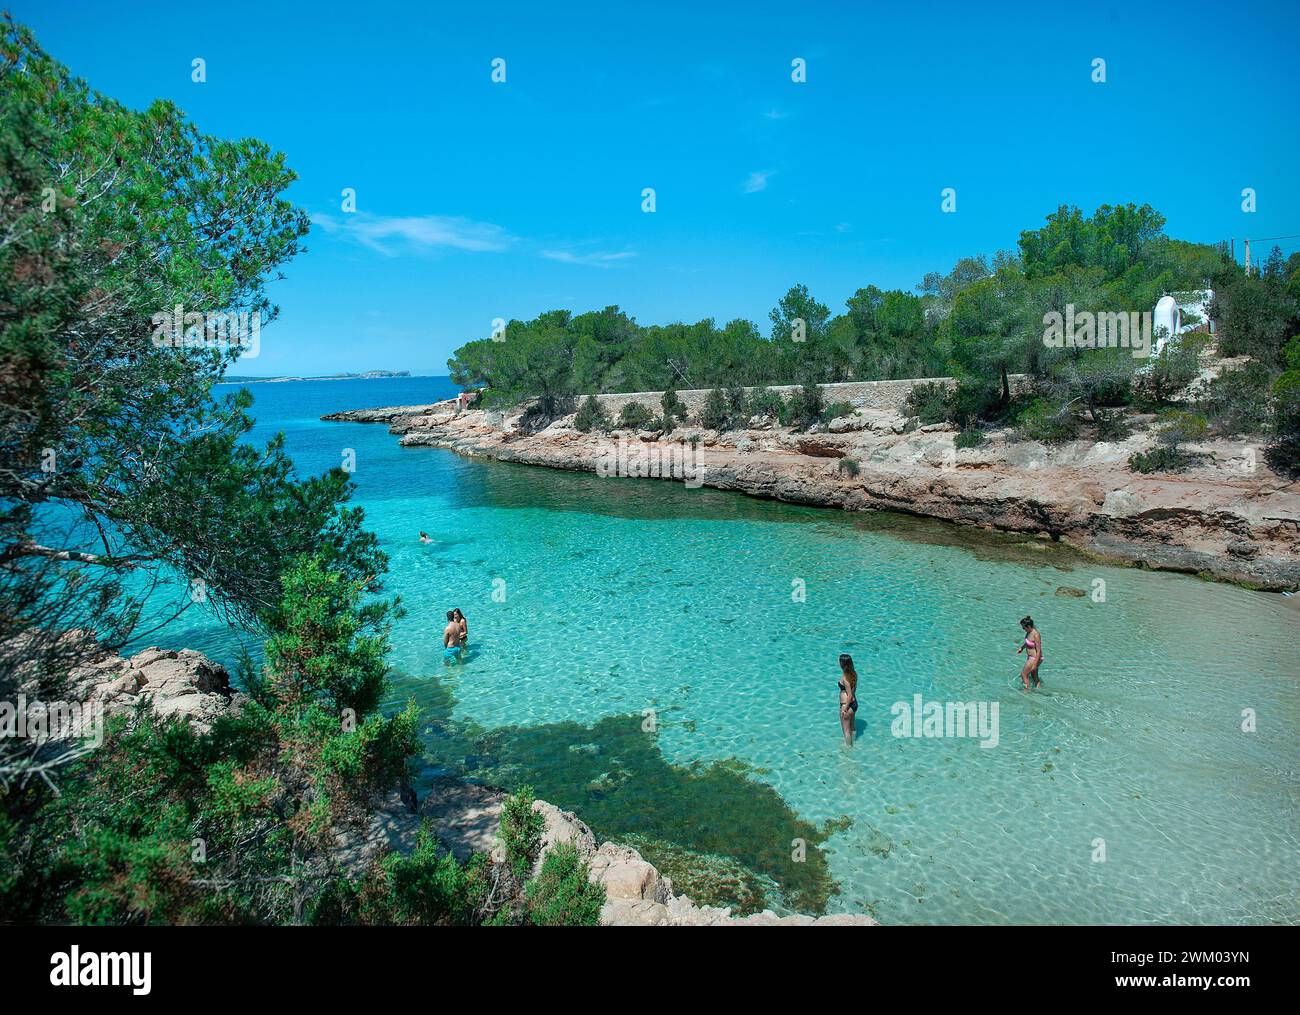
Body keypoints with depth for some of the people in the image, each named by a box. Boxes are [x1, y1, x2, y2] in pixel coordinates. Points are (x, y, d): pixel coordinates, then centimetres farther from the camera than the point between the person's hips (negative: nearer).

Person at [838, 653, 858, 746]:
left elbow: (849, 695, -24)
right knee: (851, 728, 26)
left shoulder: (845, 677, -26)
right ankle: (852, 745, 41)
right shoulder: (854, 673, -2)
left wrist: (844, 709, -17)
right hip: (854, 703, 9)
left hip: (846, 705, -9)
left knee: (846, 730, 10)